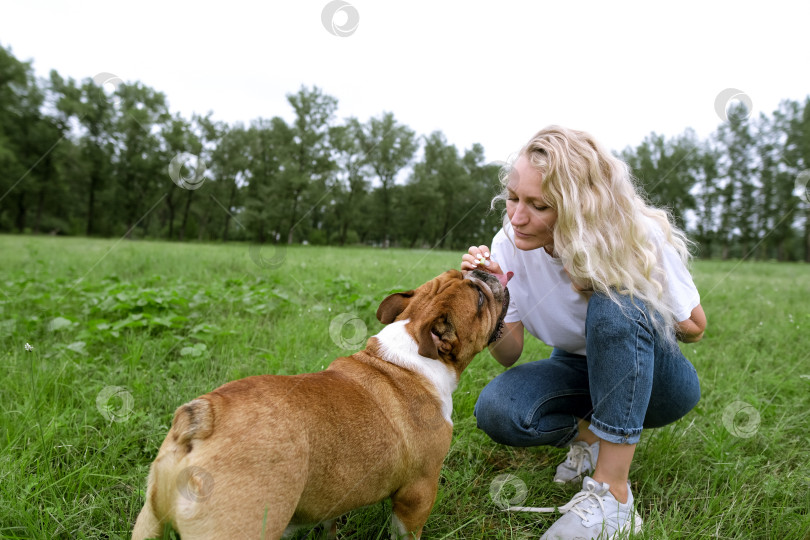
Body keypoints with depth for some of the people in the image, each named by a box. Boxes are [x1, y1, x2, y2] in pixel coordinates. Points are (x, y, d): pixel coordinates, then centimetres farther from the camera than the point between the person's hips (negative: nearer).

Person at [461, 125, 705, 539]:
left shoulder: (639, 239, -24)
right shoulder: (509, 245, -15)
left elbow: (694, 327, -11)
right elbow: (509, 355, -11)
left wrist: (610, 292, -27)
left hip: (655, 377, -2)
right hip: (579, 371, 3)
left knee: (614, 303, -36)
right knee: (496, 411, -28)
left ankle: (612, 494, -28)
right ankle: (589, 434, 4)